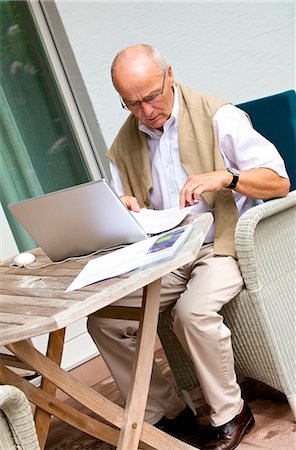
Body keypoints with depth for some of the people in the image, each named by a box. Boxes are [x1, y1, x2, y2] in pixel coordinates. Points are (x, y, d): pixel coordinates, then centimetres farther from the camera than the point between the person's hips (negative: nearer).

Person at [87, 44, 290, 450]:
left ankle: (230, 414, -8)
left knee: (193, 310, -34)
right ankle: (164, 413, 5)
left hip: (222, 246, -5)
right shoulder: (124, 144, 9)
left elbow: (279, 182, -9)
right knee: (103, 320, -12)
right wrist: (123, 208, -10)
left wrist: (225, 177, -27)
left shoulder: (217, 116, -6)